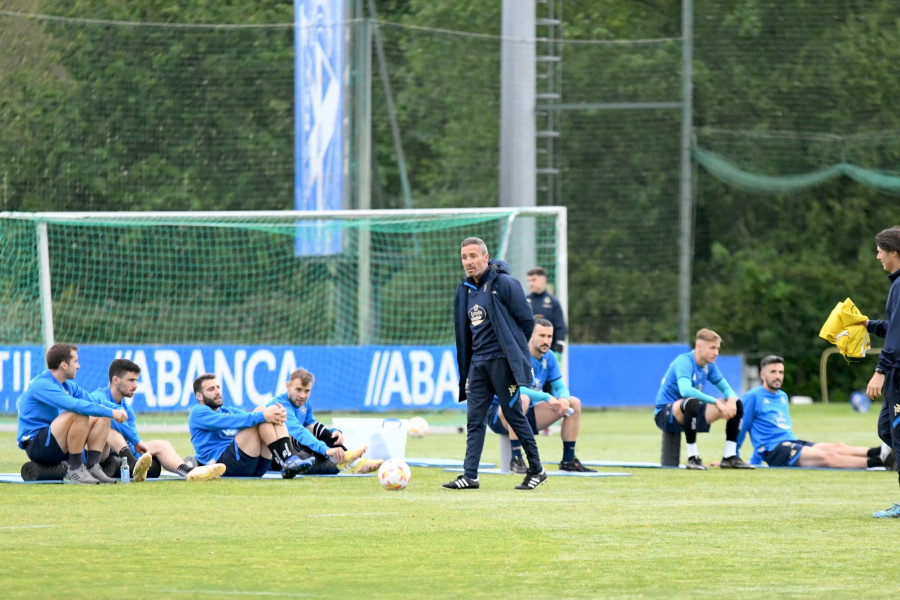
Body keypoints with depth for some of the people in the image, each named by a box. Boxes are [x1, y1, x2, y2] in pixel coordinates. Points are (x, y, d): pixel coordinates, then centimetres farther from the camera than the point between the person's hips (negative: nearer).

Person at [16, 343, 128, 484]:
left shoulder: (68, 386, 13)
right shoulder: (42, 385, -18)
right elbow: (76, 405, -29)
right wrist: (111, 412, -25)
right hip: (36, 445, -9)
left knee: (102, 417, 3)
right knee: (80, 415, -29)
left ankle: (92, 466, -8)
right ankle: (75, 470, -23)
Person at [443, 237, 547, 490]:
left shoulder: (504, 283, -9)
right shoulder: (465, 289, 12)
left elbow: (526, 319, -7)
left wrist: (515, 350, 4)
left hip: (502, 362, -7)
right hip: (477, 362, 7)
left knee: (514, 415, -2)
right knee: (475, 419, 1)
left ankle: (536, 470, 10)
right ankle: (470, 476, -2)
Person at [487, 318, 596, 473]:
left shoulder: (549, 357, 4)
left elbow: (560, 386, 6)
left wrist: (564, 398, -20)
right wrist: (546, 397, -36)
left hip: (526, 415, 7)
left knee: (574, 403, 0)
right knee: (522, 399, -40)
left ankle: (568, 460, 3)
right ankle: (516, 460, -37)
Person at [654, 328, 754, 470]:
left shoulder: (709, 365, 5)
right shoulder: (684, 362, -21)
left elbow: (727, 389, 9)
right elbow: (685, 390, -39)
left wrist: (731, 400, -17)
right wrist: (717, 402, -39)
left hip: (691, 415, 8)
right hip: (666, 414, -8)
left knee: (737, 404, 0)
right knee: (692, 403, -42)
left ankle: (729, 457, -2)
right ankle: (692, 457, -33)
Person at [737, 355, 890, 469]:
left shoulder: (783, 397, 24)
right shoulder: (753, 397, -1)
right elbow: (740, 427, 1)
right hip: (774, 450, -8)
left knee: (836, 447, -16)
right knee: (827, 456, -26)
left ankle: (876, 453, -36)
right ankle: (875, 462, -43)